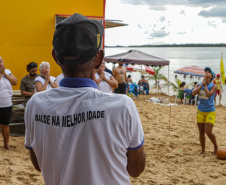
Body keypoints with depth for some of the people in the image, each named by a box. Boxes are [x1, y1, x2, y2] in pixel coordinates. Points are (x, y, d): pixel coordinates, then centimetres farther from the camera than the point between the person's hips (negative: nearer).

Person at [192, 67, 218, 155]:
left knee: (208, 131, -13)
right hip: (200, 111, 4)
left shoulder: (213, 86, -9)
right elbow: (193, 93, -15)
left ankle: (216, 147, 12)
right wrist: (202, 84, -17)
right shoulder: (199, 84, 2)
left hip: (210, 111, -4)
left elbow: (208, 94, -26)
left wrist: (205, 84, -16)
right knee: (201, 132, 8)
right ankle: (203, 150, 23)